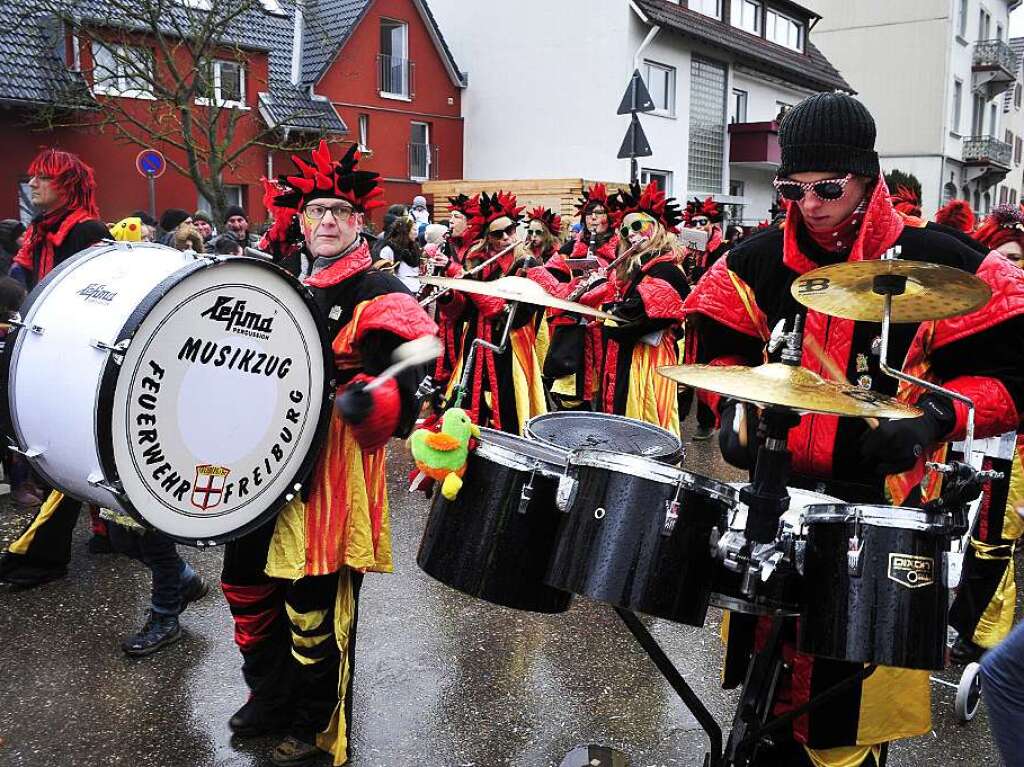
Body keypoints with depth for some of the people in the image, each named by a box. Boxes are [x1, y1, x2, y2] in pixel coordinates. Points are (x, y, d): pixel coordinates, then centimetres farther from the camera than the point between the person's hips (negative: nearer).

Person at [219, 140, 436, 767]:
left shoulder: (382, 296, -8)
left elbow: (401, 399, -17)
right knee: (247, 585, 18)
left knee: (314, 608, 4)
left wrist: (365, 401, -36)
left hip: (333, 473, -7)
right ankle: (270, 697, 43)